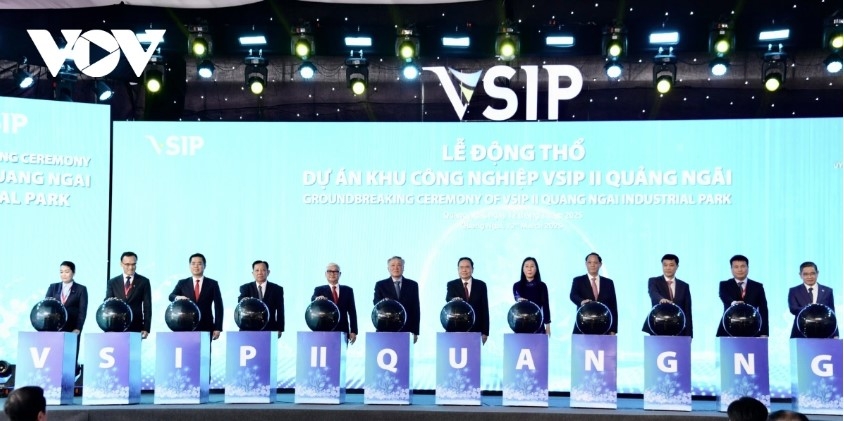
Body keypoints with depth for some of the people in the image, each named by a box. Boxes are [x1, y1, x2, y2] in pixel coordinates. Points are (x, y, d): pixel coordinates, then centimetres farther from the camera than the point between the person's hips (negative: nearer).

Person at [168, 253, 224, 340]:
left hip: (206, 328, -1)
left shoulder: (212, 284, 6)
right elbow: (171, 296, -1)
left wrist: (218, 328, -4)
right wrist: (178, 297, -26)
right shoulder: (182, 283, 12)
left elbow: (218, 307, 4)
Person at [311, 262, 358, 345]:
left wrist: (354, 331, 1)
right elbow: (313, 299, -11)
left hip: (342, 331, 1)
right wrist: (317, 299, -36)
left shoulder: (348, 290, 13)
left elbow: (352, 312, 9)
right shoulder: (319, 290, 10)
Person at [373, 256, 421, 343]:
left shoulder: (412, 285, 9)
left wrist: (415, 331, 2)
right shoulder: (380, 285, 7)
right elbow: (376, 302, -6)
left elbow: (415, 309, 8)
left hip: (406, 331, 1)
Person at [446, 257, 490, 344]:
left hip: (475, 330, 1)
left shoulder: (481, 285, 6)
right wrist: (453, 300, -40)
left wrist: (485, 332, 0)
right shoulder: (451, 285, 4)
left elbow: (485, 309, 5)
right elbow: (448, 299, -15)